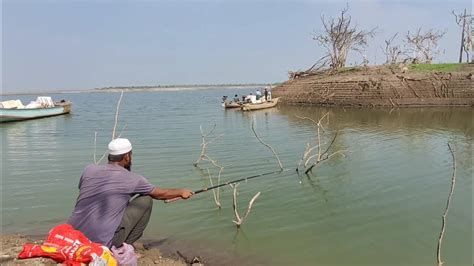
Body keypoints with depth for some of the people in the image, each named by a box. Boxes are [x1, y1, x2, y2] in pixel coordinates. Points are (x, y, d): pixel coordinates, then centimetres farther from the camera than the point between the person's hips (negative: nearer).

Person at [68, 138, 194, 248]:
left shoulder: (89, 169, 4)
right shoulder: (131, 179, -6)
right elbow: (160, 193, 10)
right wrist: (181, 191, 28)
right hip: (100, 243, -6)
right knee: (146, 200, 5)